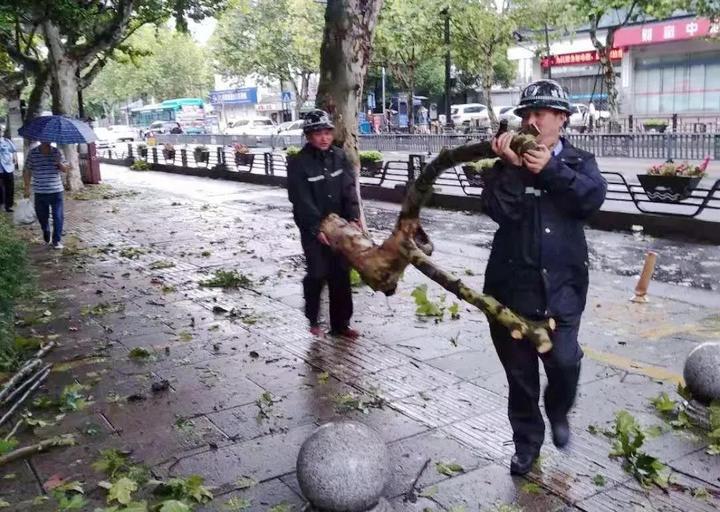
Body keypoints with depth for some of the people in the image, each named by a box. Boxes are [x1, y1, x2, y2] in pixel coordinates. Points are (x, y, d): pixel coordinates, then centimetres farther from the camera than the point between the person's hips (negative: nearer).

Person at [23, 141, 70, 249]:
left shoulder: (56, 152, 1)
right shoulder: (32, 153, -2)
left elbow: (66, 169, 5)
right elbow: (27, 172, 4)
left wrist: (60, 163, -17)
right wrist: (27, 188, 2)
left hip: (56, 191, 0)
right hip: (40, 192, 0)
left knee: (58, 216, -3)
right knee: (42, 216, 12)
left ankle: (57, 240, 8)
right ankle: (46, 233, 39)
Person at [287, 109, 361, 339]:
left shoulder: (339, 156, 2)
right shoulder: (299, 163, -12)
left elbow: (349, 189, -3)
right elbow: (301, 200, -16)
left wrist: (353, 217, -15)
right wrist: (317, 228, -21)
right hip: (312, 228, -4)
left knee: (341, 274, 6)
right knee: (318, 273, -5)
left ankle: (340, 324, 17)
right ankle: (313, 320, 17)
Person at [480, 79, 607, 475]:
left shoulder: (579, 162, 7)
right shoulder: (507, 163, 5)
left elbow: (593, 198, -13)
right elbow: (497, 209, -12)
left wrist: (551, 169, -20)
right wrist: (511, 166, -21)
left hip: (560, 284, 0)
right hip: (512, 282, 1)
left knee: (564, 361, -10)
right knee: (519, 370, 10)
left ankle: (558, 413, 25)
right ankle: (527, 440, 30)